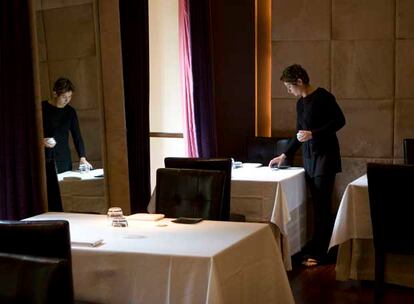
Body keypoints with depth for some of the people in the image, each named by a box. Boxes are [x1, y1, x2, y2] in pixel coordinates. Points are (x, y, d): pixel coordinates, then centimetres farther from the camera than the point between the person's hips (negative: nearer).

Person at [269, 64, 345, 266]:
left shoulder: (322, 97, -9)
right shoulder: (300, 103, 15)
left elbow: (339, 120, -13)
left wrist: (313, 134, -19)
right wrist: (284, 155, 19)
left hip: (325, 155, -7)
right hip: (309, 156, 7)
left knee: (321, 205, -7)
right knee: (319, 205, 6)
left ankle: (317, 252, -3)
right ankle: (323, 247, 12)